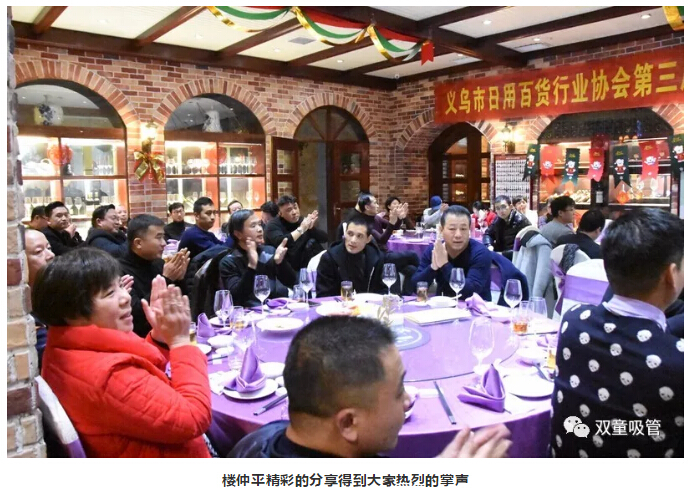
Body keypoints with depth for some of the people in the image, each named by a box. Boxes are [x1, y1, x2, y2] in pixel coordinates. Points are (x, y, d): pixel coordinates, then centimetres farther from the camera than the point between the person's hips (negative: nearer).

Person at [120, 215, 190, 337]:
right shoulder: (120, 271, -14)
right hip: (140, 337, -6)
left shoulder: (159, 263, 7)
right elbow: (135, 315, -23)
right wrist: (165, 280, -23)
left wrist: (179, 279, -8)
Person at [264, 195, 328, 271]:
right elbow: (279, 243, -37)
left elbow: (325, 238, -6)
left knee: (312, 242, -15)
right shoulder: (274, 225, -15)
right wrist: (301, 229, -35)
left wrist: (312, 228, -24)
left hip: (301, 265, 4)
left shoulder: (302, 220, -1)